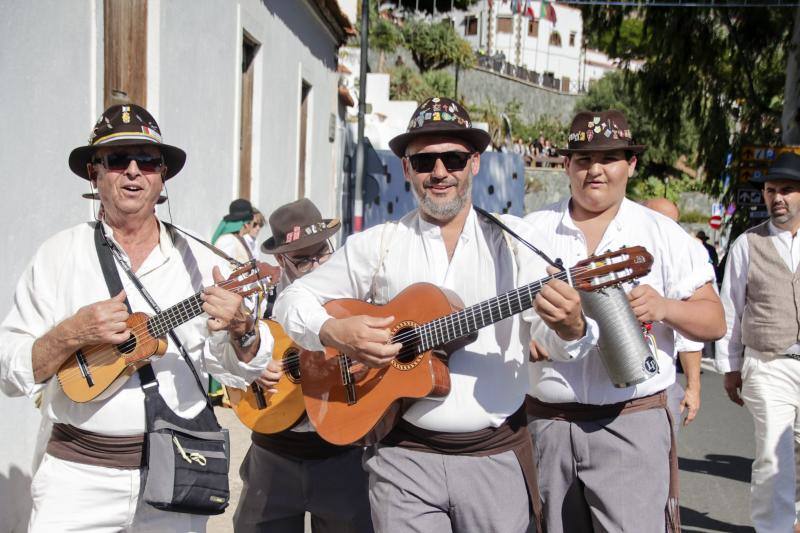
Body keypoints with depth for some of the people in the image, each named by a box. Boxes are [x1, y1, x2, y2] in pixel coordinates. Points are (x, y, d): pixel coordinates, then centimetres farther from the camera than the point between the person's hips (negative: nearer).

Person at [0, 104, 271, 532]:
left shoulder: (199, 261, 2)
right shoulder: (58, 255, 0)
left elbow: (240, 371, 1)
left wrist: (241, 329, -19)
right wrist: (71, 335, -19)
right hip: (79, 471, -1)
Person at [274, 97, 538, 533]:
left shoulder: (515, 240, 3)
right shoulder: (377, 245, 4)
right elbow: (292, 299, 6)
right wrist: (334, 331, -14)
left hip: (499, 454, 1)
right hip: (405, 454, 0)